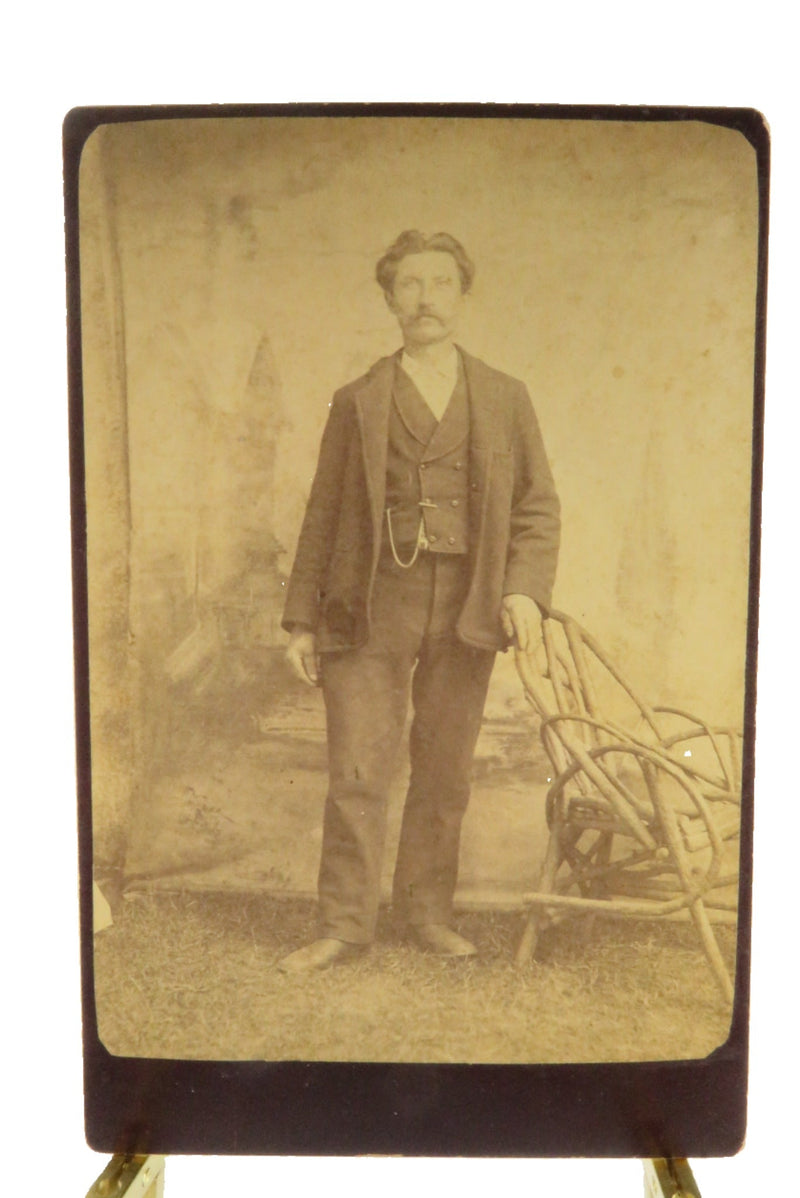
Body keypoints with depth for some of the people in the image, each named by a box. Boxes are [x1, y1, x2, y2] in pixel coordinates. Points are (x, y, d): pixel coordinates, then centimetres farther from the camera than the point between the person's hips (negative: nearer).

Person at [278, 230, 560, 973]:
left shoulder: (505, 398, 13)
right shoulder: (358, 402, 10)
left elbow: (538, 506, 10)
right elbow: (323, 514, 8)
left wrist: (525, 588, -7)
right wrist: (302, 619, 4)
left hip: (466, 605, 1)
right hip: (373, 604, -1)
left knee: (445, 772, 9)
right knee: (357, 772, -2)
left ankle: (426, 911, 25)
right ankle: (344, 924, 13)